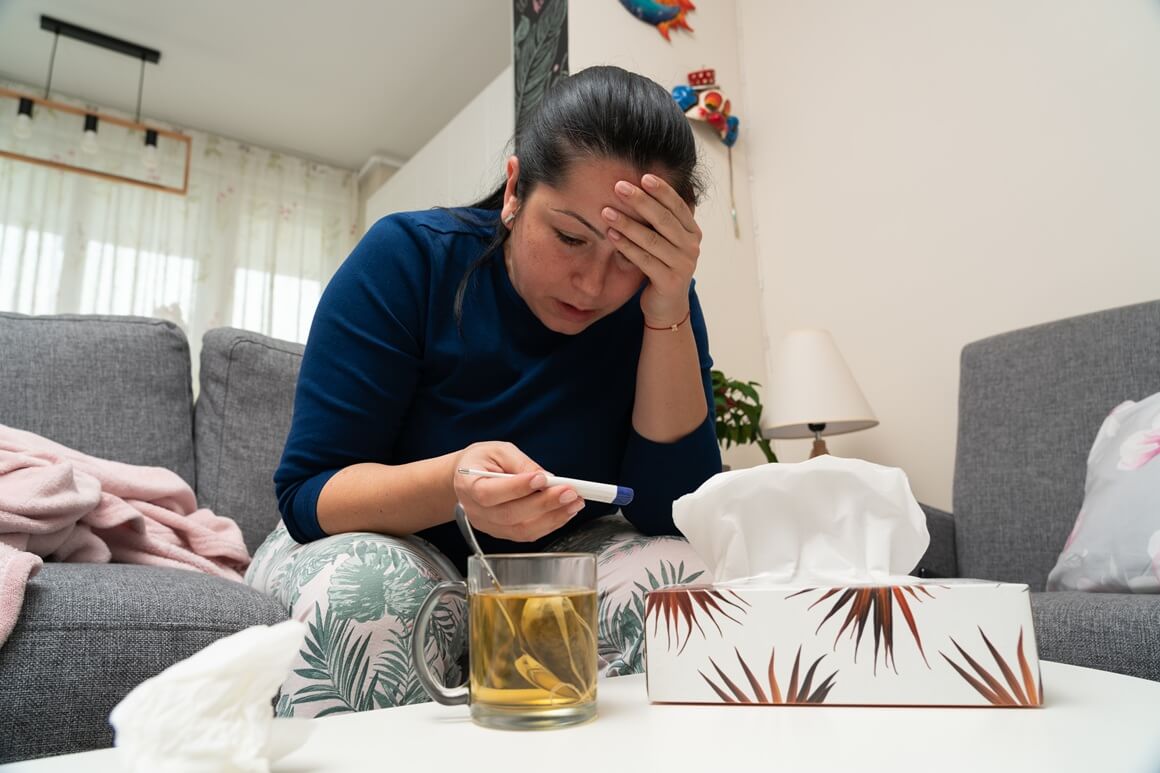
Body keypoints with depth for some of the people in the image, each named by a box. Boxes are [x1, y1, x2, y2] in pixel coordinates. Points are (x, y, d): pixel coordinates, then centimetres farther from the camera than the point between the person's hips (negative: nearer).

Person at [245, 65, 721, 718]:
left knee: (676, 575, -26)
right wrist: (452, 485, -40)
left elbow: (678, 519, -18)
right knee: (364, 591, -34)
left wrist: (670, 313, -28)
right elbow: (307, 497, -19)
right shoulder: (408, 257, -17)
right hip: (391, 547, -1)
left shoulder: (658, 298, -11)